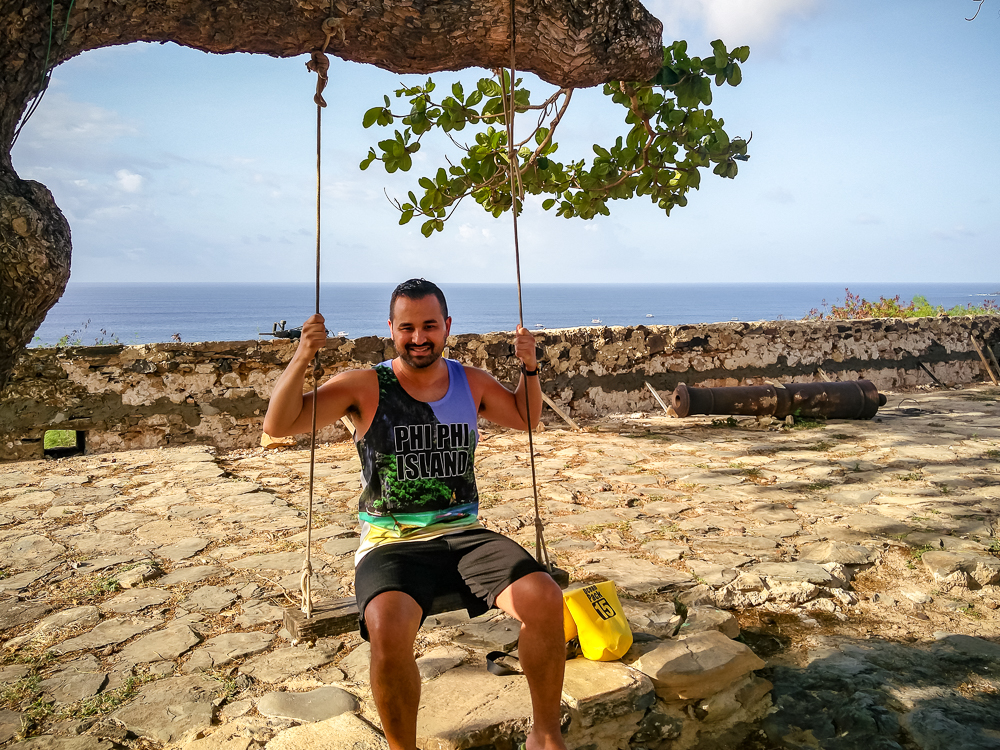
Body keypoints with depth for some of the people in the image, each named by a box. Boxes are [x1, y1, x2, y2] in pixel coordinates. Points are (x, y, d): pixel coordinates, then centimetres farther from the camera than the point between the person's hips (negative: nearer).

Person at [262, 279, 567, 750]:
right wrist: (302, 359, -20)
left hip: (463, 534, 3)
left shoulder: (472, 383, 10)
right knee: (389, 628, -35)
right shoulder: (364, 387, -1)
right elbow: (278, 425, -6)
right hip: (390, 544, -3)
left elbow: (525, 418, 28)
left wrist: (529, 368, 10)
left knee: (545, 599, -21)